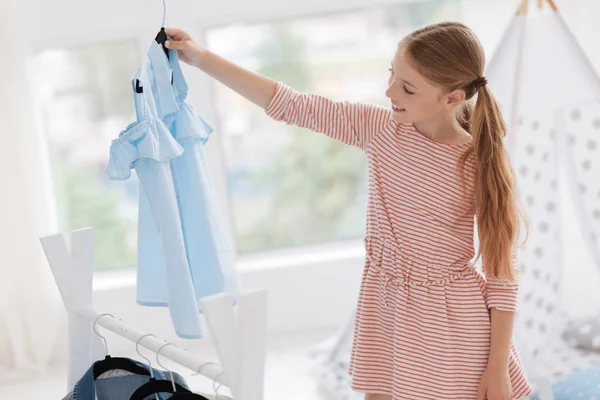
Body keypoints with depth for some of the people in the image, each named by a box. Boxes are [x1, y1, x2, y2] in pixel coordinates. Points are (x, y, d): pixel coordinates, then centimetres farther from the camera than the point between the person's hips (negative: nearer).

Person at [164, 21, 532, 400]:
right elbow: (291, 104, -3)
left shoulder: (481, 167, -16)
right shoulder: (380, 127, -5)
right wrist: (201, 57, -4)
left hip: (450, 321, -4)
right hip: (384, 308, 5)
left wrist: (498, 368, -11)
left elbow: (503, 272, -11)